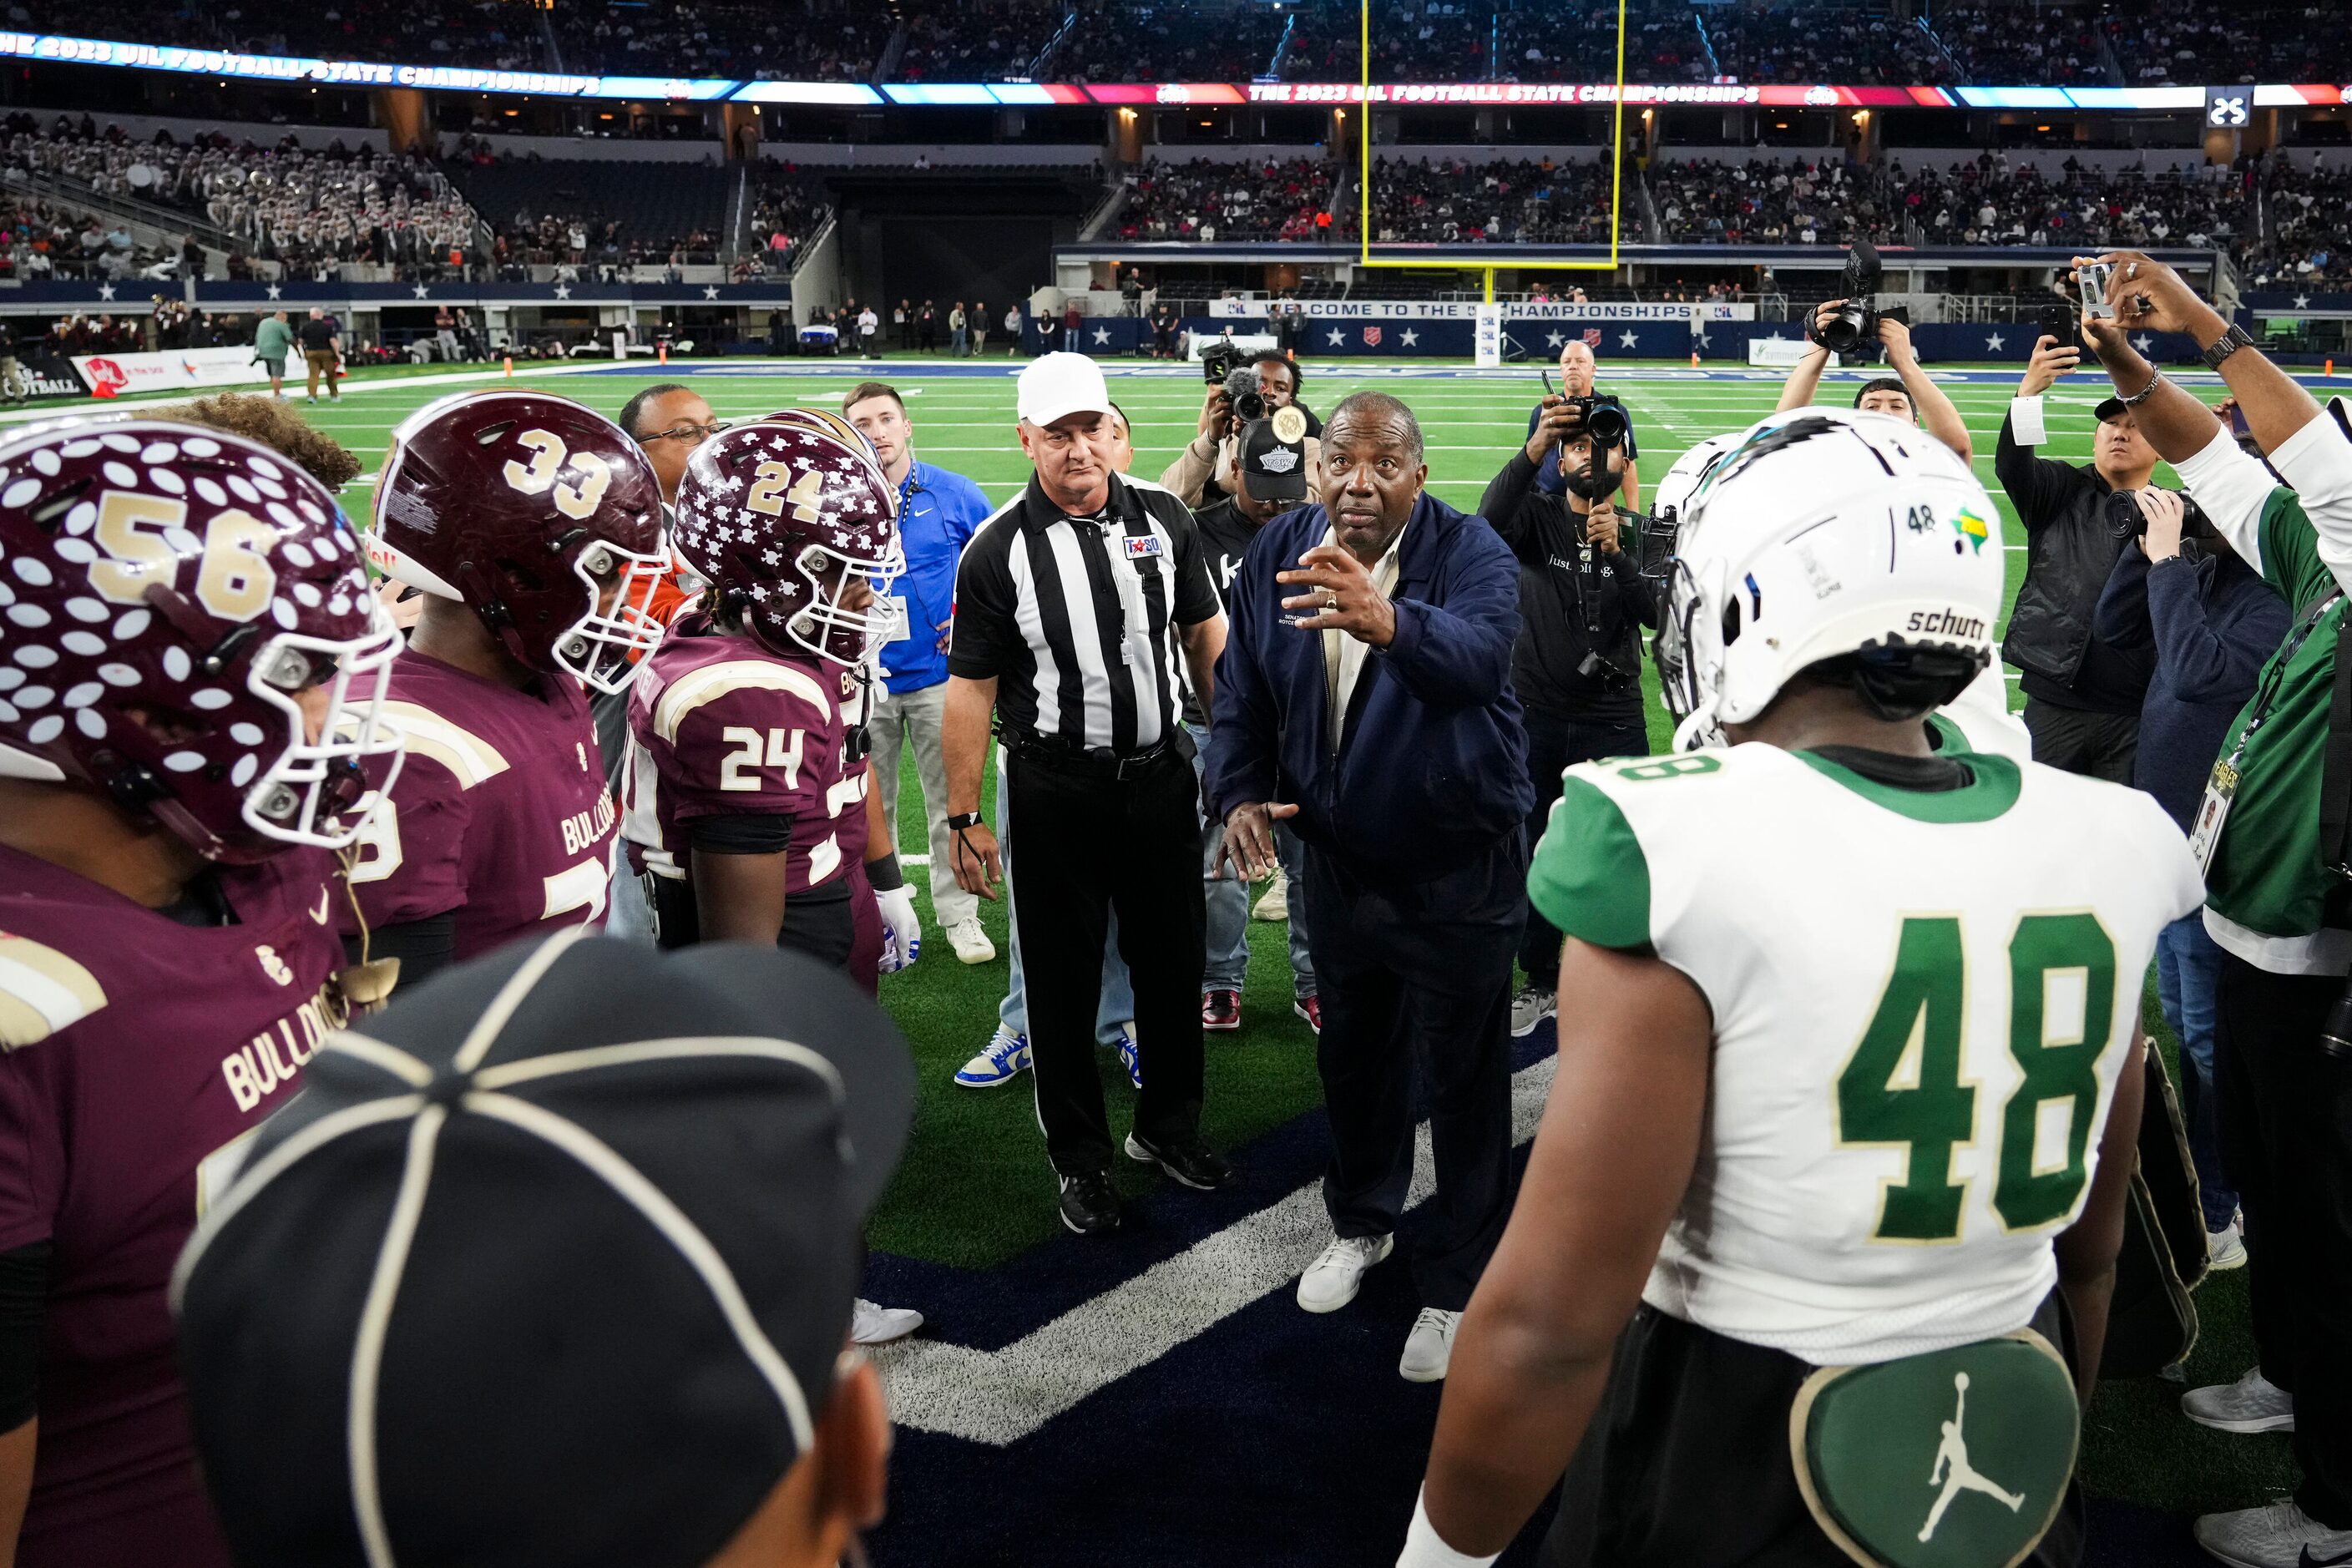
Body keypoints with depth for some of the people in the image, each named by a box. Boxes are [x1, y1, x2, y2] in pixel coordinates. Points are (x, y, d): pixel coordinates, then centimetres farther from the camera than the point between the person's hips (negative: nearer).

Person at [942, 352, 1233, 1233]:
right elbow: (971, 689, -7)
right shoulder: (999, 549, -9)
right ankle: (1079, 1157, 24)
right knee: (1063, 977, 8)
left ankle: (1169, 1127, 35)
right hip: (1054, 789, -3)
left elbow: (1205, 638, 10)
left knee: (1173, 960, 14)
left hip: (1160, 773, 3)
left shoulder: (1162, 520, 0)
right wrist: (963, 820, -8)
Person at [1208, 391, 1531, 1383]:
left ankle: (1456, 1284, 22)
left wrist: (1390, 622, -64)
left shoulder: (1468, 553, -22)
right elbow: (1243, 694, 4)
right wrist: (1240, 792, -11)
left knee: (1463, 1079, 5)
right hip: (1339, 861, 5)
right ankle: (1361, 1224, 46)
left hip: (1459, 868, -5)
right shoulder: (1278, 554, -6)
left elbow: (1478, 654, -44)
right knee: (1352, 1056, 22)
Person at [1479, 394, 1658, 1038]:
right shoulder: (1538, 517, 0)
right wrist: (1534, 447, -38)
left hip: (1613, 722, 0)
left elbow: (1655, 612, -14)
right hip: (1536, 718, 0)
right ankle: (1540, 982, 24)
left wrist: (1616, 553, -30)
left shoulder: (1639, 533, 2)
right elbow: (1490, 521, -25)